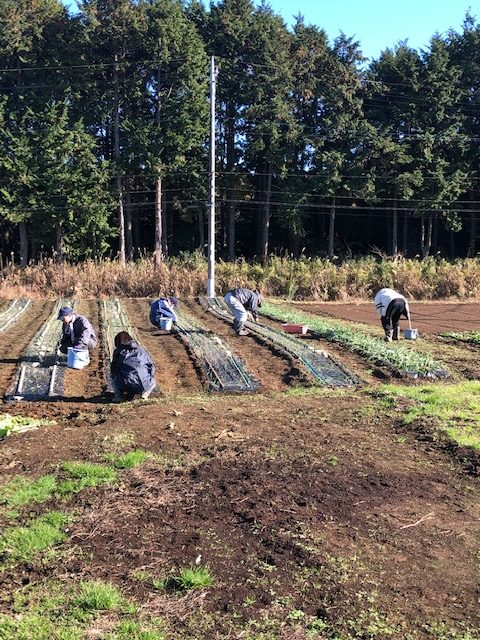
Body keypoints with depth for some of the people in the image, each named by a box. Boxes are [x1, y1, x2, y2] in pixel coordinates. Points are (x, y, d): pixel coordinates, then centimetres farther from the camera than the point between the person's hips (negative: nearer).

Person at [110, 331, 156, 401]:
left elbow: (113, 369, 16)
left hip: (126, 387, -2)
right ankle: (145, 392, 7)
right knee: (152, 382, 36)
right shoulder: (140, 350, 13)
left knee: (113, 374, 28)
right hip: (144, 385, 2)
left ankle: (118, 394, 11)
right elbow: (151, 366, 16)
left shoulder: (117, 352, 8)